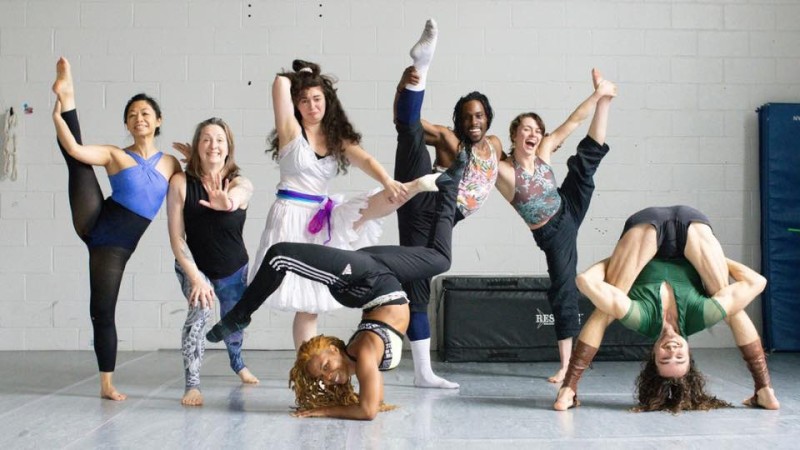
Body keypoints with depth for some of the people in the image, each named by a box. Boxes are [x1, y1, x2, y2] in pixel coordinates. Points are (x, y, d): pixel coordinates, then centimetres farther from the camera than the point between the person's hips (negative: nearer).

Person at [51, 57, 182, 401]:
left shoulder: (171, 164, 12)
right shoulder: (115, 155, 2)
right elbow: (73, 149, -14)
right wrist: (59, 108, -21)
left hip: (116, 246, 1)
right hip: (94, 222, 0)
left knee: (103, 311, -1)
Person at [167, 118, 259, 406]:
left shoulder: (241, 185, -18)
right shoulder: (180, 183, -21)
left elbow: (233, 200, -43)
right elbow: (176, 237, -19)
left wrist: (226, 204, -65)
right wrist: (195, 276, -27)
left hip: (234, 270, 2)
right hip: (194, 267, -2)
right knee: (200, 310, -30)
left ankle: (238, 364, 53)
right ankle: (192, 384, -23)